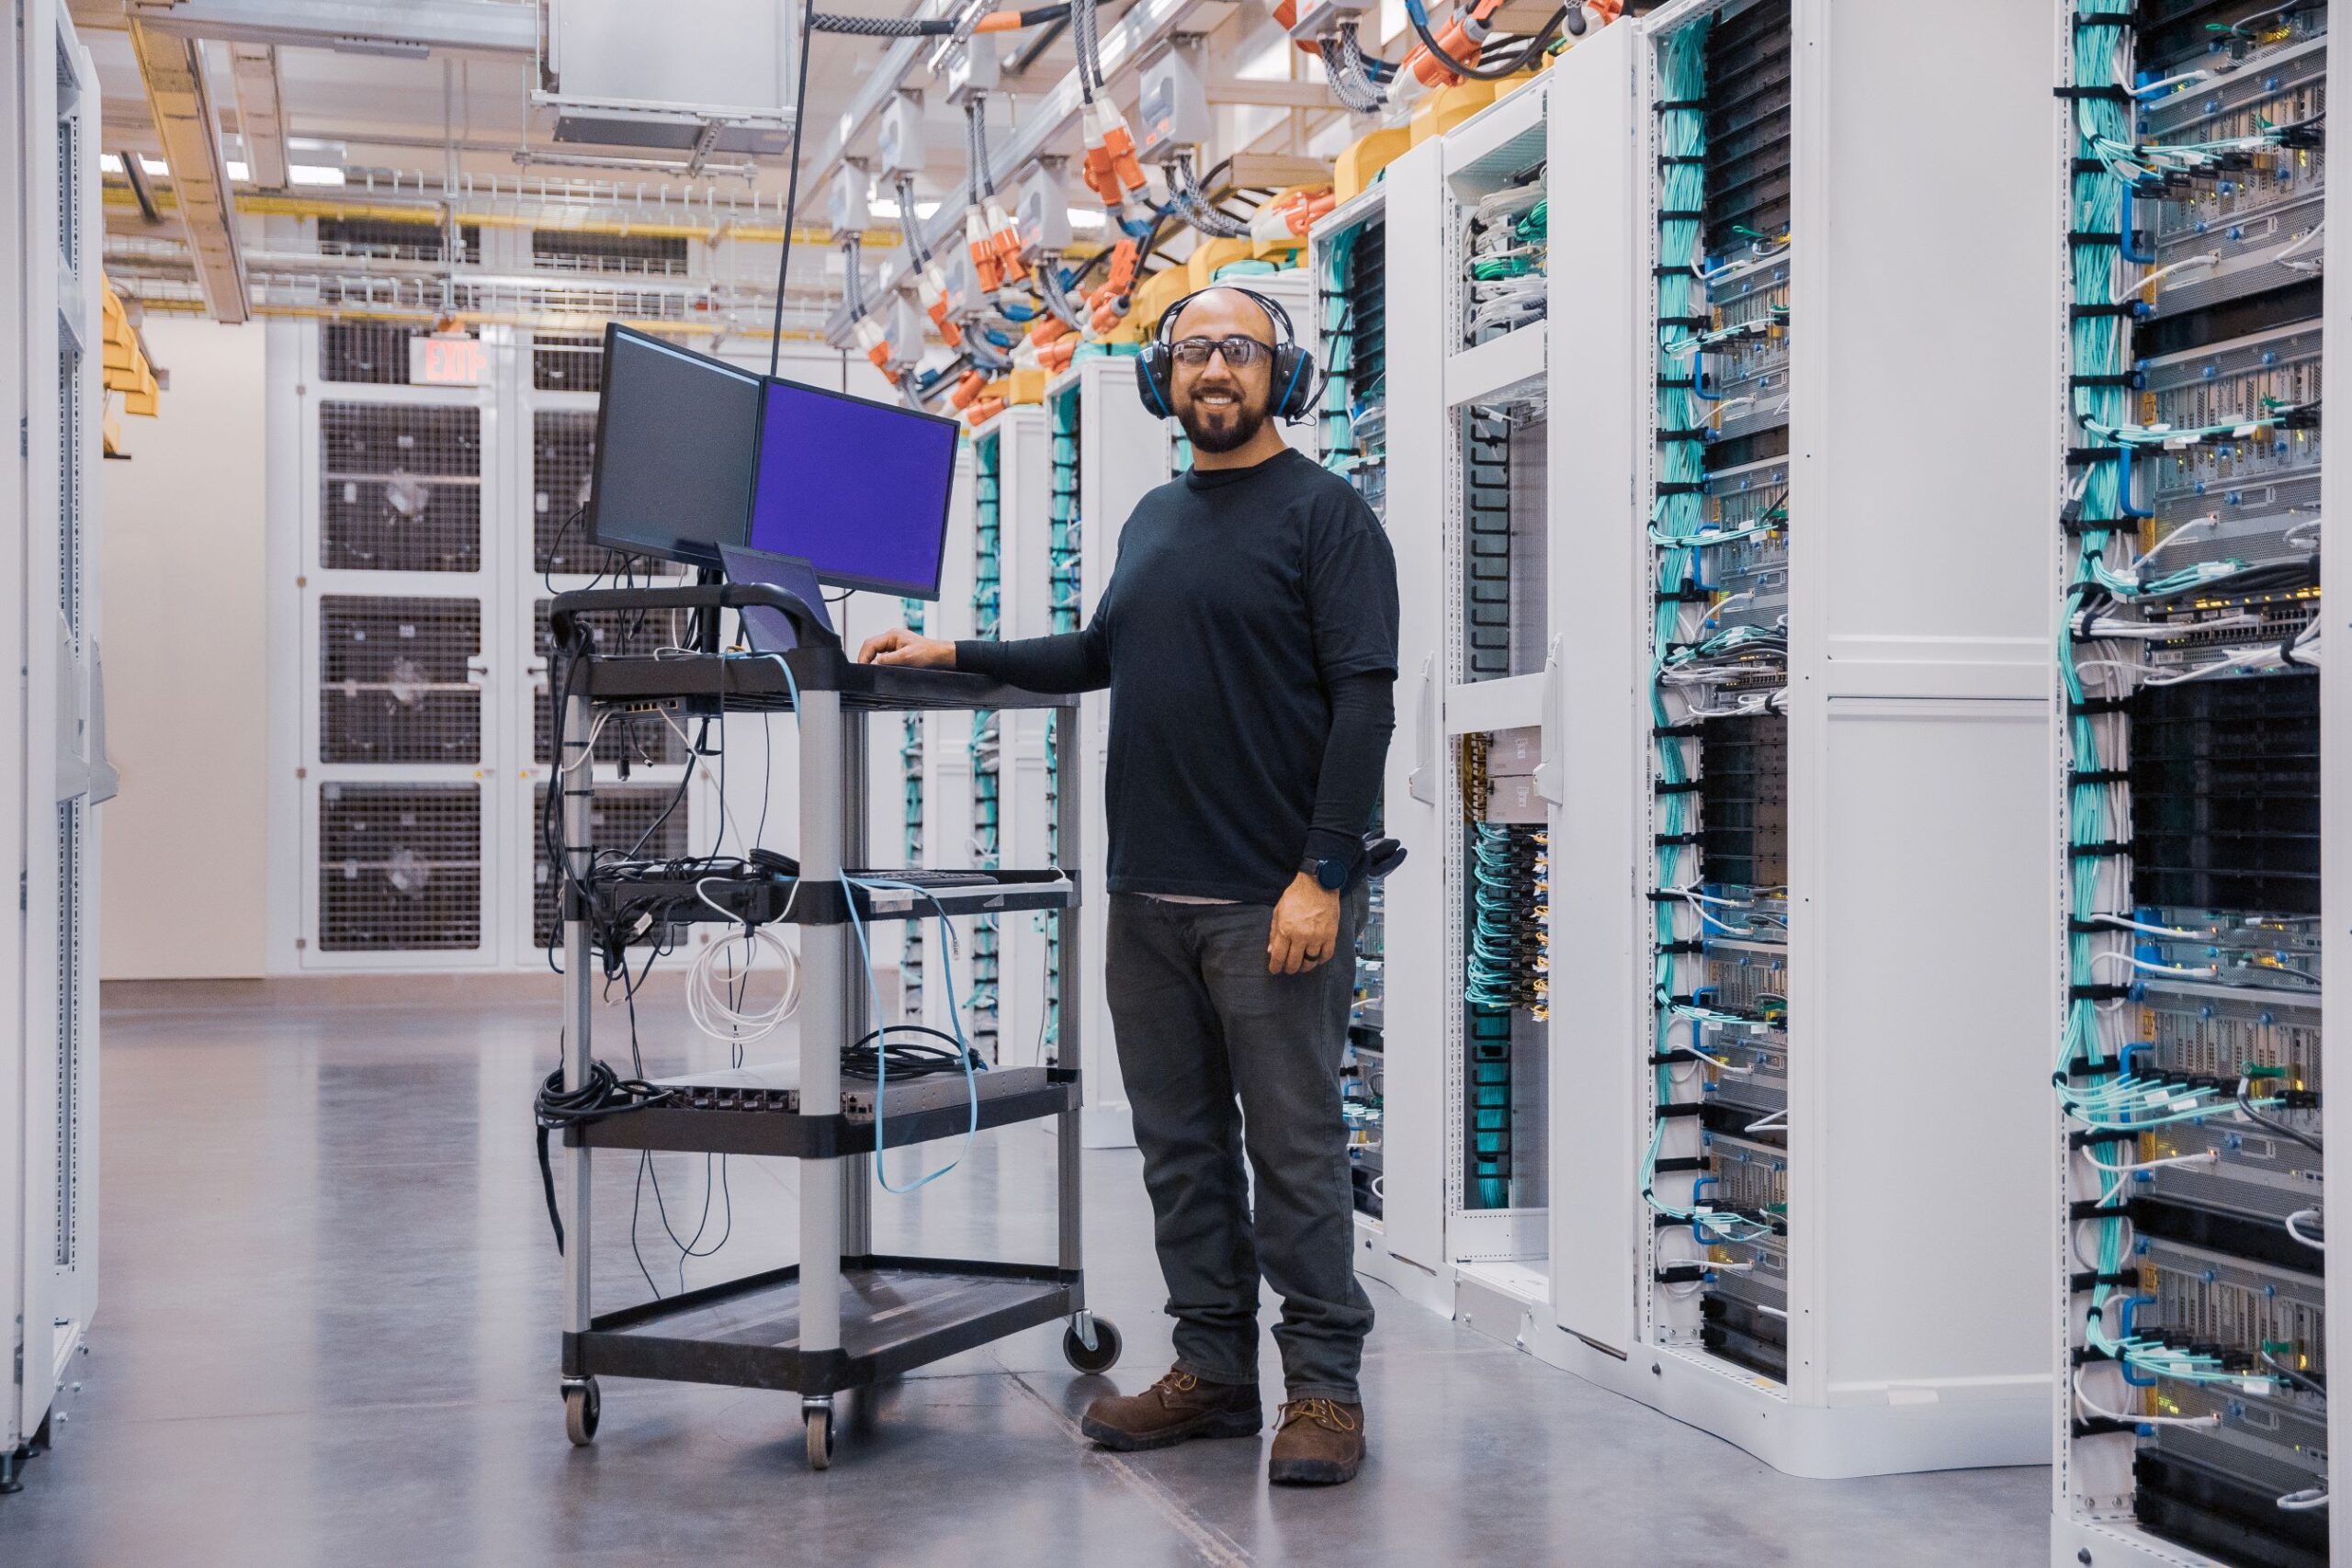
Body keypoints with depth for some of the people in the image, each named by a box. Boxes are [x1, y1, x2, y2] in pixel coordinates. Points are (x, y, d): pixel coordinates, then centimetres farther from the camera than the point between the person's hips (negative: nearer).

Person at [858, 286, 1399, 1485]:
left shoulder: (1324, 512, -4)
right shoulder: (1153, 519, 18)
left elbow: (1363, 698, -11)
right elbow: (1100, 654, 32)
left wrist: (1323, 874, -18)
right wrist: (954, 654, 24)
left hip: (1273, 901, -7)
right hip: (1148, 895, 7)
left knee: (1295, 1148, -3)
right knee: (1180, 1147, 10)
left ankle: (1323, 1387, 7)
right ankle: (1212, 1372, 20)